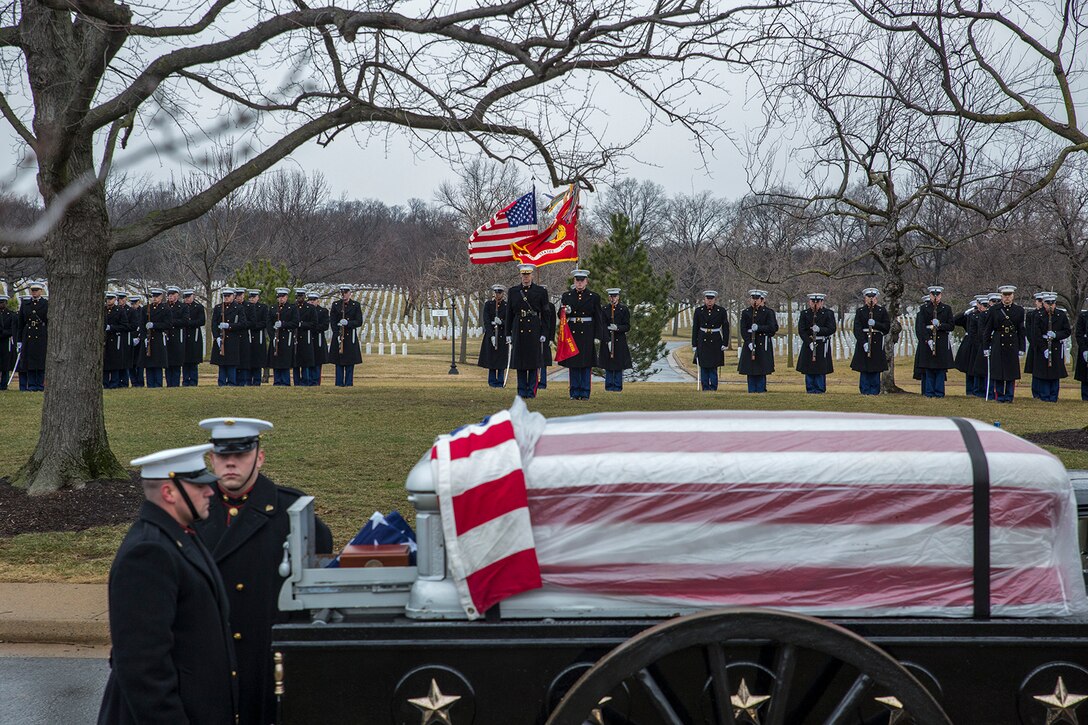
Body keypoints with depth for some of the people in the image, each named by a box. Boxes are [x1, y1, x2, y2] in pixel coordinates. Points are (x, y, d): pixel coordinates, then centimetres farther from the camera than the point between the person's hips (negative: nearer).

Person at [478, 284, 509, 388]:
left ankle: (500, 382, 7)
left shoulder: (507, 305, 2)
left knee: (501, 358, -1)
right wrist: (491, 336, -14)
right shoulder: (488, 304, 1)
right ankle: (492, 381, 10)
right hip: (491, 334, 0)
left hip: (503, 335, 0)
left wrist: (501, 322, -21)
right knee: (491, 358, 2)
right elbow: (486, 321, -5)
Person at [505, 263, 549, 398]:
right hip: (518, 330, 2)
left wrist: (544, 334, -4)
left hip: (534, 330, -2)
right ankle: (522, 391, 9)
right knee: (520, 362, 3)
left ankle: (531, 391, 3)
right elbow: (509, 314, 11)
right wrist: (508, 334, 6)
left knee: (534, 362, -2)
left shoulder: (541, 291, 4)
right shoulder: (513, 291, 10)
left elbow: (545, 314, 3)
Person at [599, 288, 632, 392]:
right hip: (607, 340, 1)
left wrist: (617, 328, -21)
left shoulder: (624, 309, -1)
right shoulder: (605, 309, 3)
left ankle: (617, 386, 7)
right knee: (608, 364, 2)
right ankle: (609, 386, 10)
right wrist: (608, 341, -12)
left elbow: (627, 326, -1)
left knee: (619, 364, 1)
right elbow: (603, 326, -2)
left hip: (620, 340, -1)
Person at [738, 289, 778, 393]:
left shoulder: (768, 312, 2)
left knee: (761, 372, -1)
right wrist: (749, 342, -13)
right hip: (750, 344, 2)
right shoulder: (746, 312, 7)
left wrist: (758, 328, -21)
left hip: (763, 345, -2)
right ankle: (751, 392, 8)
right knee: (750, 372, 2)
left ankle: (761, 391, 4)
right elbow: (743, 330, 0)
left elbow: (772, 328, -6)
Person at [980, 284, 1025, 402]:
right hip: (998, 344, -1)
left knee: (1012, 372, 1)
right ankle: (999, 396, 9)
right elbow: (987, 330, 4)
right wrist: (986, 347, -1)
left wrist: (1021, 349, 3)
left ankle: (1009, 396, 9)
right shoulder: (994, 310, 2)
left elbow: (1021, 331, 8)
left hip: (1013, 345, 1)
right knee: (997, 371, 1)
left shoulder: (1019, 310, 6)